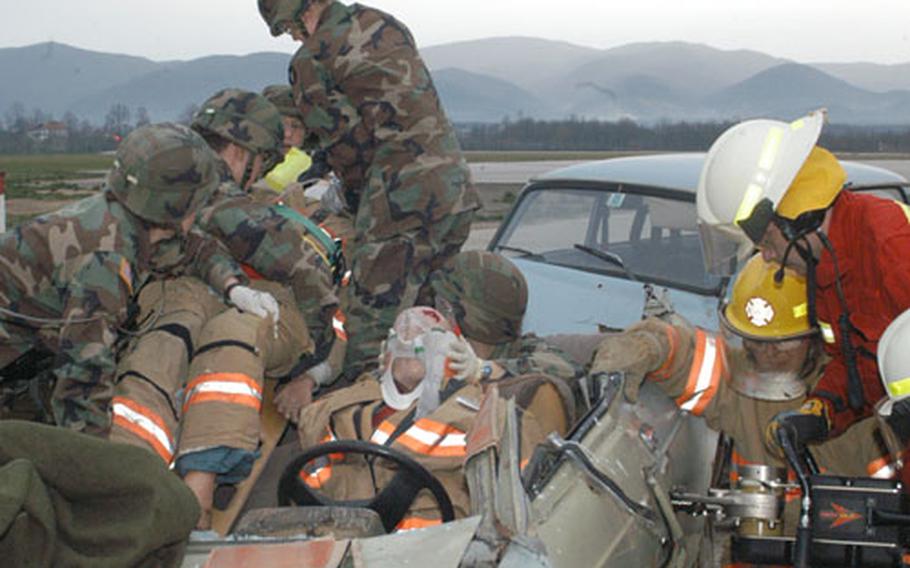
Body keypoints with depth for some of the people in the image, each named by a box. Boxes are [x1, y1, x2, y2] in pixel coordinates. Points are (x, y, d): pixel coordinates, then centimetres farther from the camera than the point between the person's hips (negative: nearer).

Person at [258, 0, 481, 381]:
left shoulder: (311, 61, -2)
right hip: (458, 190, 8)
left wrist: (362, 211, 14)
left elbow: (346, 147, -1)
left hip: (402, 205, -8)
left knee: (370, 343, -5)